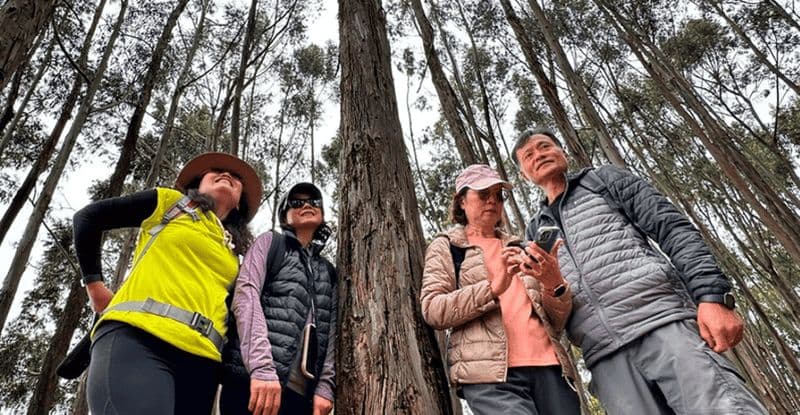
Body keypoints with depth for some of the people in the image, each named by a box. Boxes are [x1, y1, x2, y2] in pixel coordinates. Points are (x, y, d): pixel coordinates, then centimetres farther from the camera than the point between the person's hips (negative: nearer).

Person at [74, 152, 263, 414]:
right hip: (136, 338, -4)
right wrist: (94, 284, 14)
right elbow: (87, 217, 19)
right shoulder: (170, 201, 17)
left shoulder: (233, 257, 25)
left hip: (200, 361, 4)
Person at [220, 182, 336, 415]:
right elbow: (245, 295, -6)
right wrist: (261, 367, -20)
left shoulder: (328, 271, 21)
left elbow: (331, 330, 14)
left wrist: (325, 386, -1)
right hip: (255, 381, -4)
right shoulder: (271, 242, 10)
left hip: (303, 392, 5)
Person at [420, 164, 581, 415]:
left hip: (548, 366, 5)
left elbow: (557, 322, 17)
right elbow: (432, 310, -4)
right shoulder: (445, 246, 12)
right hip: (490, 372, -4)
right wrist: (493, 288, -17)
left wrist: (555, 286, -6)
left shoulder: (517, 247, 23)